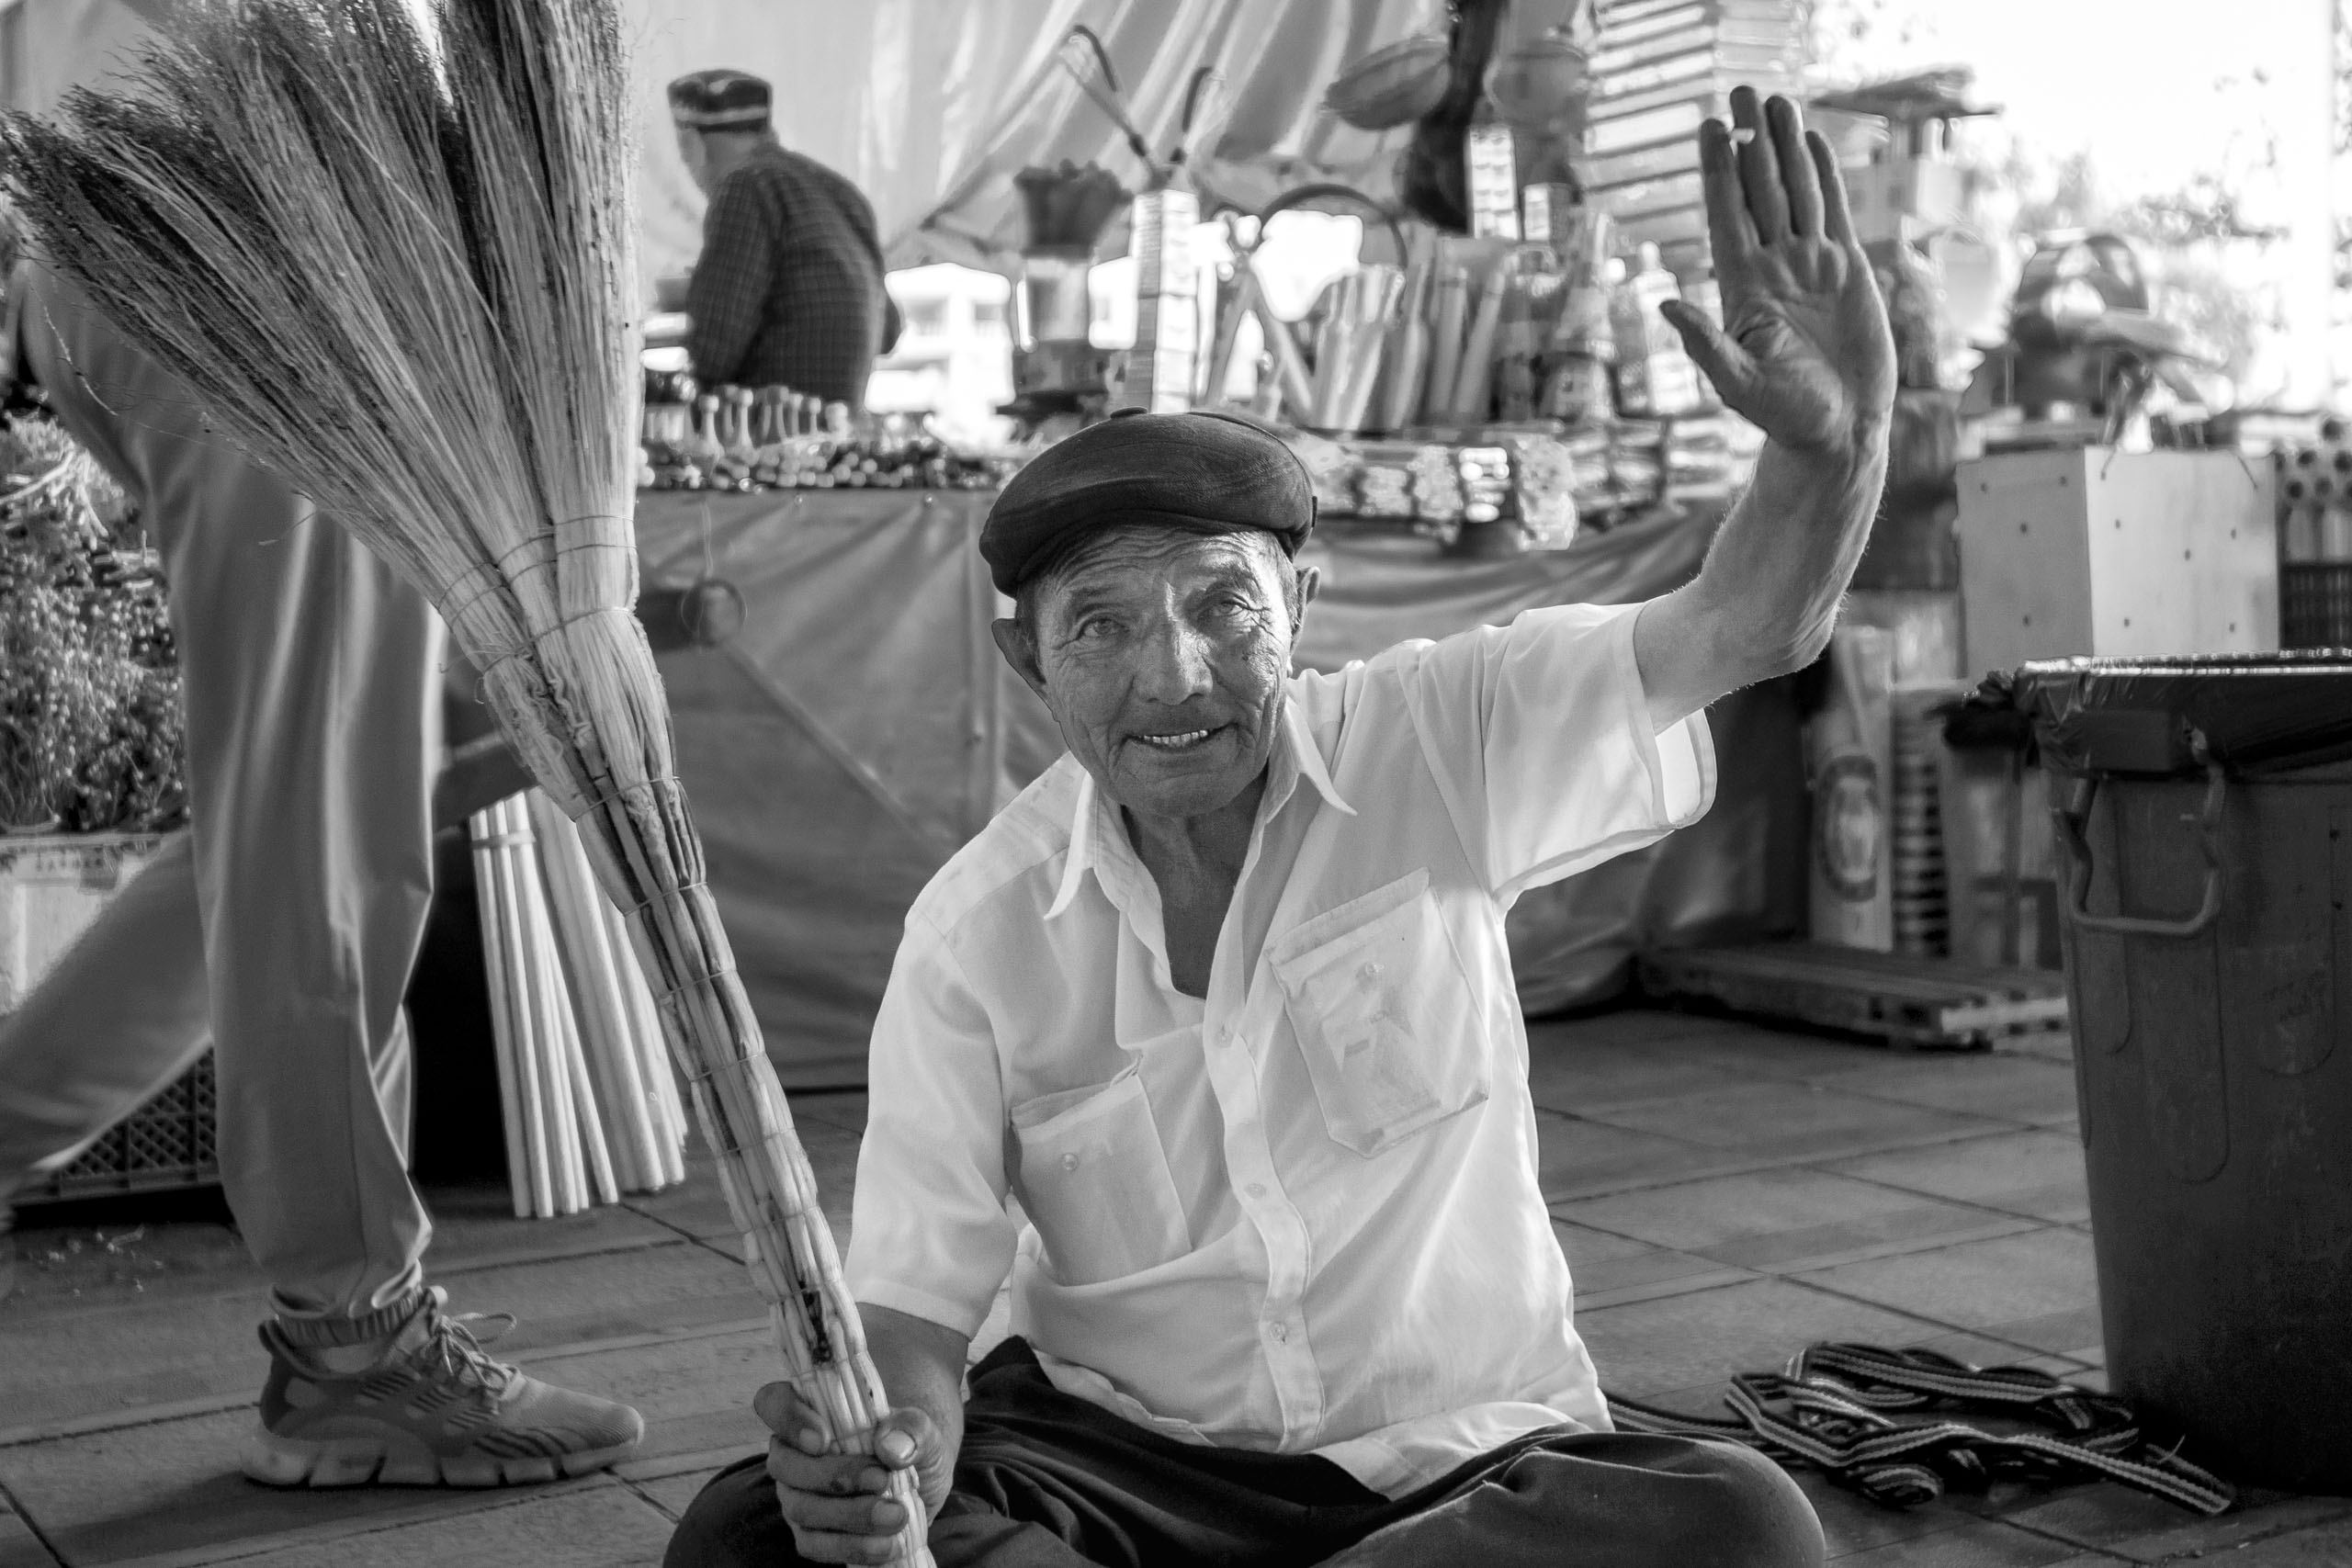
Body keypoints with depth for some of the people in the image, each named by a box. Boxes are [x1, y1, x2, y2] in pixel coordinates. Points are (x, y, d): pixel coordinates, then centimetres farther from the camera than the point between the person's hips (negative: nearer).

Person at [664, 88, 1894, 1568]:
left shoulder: (1435, 749, -9)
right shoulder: (979, 928, -9)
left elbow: (1749, 627, -17)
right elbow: (916, 1295, -8)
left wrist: (1837, 434, -40)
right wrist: (896, 1439, -32)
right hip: (1117, 1446, 0)